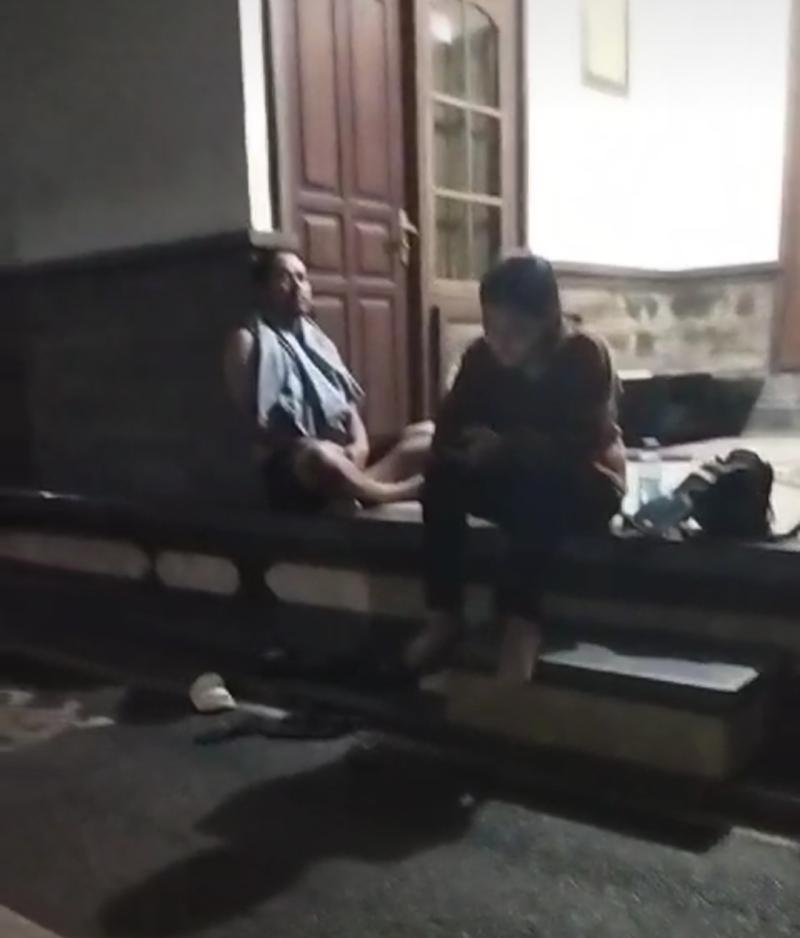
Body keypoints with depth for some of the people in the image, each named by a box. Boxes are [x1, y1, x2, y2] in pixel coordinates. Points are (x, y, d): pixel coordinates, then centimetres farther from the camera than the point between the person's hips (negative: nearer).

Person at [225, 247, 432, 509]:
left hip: (343, 453, 7)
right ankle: (404, 492, -19)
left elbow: (348, 401, 15)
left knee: (428, 434, -4)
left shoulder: (316, 338, 21)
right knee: (321, 457, -40)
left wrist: (360, 441, -7)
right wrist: (309, 445, -18)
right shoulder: (248, 341, 0)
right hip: (288, 466, -6)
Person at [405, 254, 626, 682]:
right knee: (442, 476, -22)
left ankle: (521, 626, -36)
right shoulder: (481, 357, -5)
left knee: (536, 488, -37)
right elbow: (447, 431, -6)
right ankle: (443, 616, -21)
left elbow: (583, 445, -24)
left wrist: (507, 447, -34)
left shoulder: (585, 355, -17)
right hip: (516, 480, 4)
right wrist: (469, 447, -29)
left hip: (584, 486, -4)